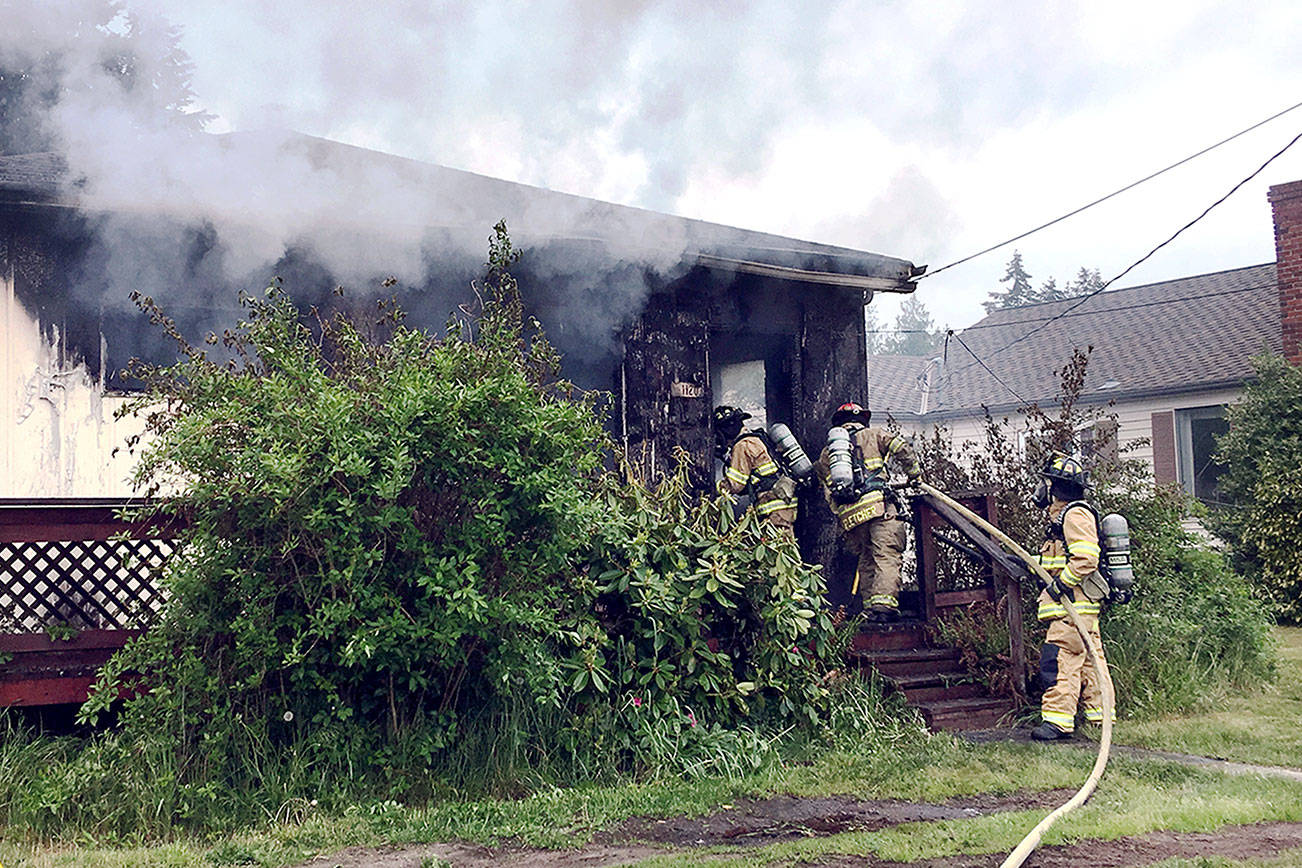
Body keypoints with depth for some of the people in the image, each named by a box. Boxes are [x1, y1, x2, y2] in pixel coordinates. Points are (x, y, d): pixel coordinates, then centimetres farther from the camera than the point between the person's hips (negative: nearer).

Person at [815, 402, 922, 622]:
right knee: (887, 556, -11)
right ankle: (884, 604, -27)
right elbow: (902, 449, 3)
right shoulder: (871, 436, 15)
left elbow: (828, 494, 24)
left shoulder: (825, 455, 26)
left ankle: (870, 609, 6)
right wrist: (915, 474, 15)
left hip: (848, 517, 4)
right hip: (879, 508, -4)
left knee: (866, 561, 13)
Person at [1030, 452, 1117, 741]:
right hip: (1076, 606, 11)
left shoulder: (1075, 515, -12)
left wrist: (1060, 584, -21)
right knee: (1088, 660, 13)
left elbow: (1085, 558, -23)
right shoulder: (1062, 516, 21)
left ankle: (1058, 720, -17)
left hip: (1073, 606, -11)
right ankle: (1101, 715, 19)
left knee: (1059, 659, -14)